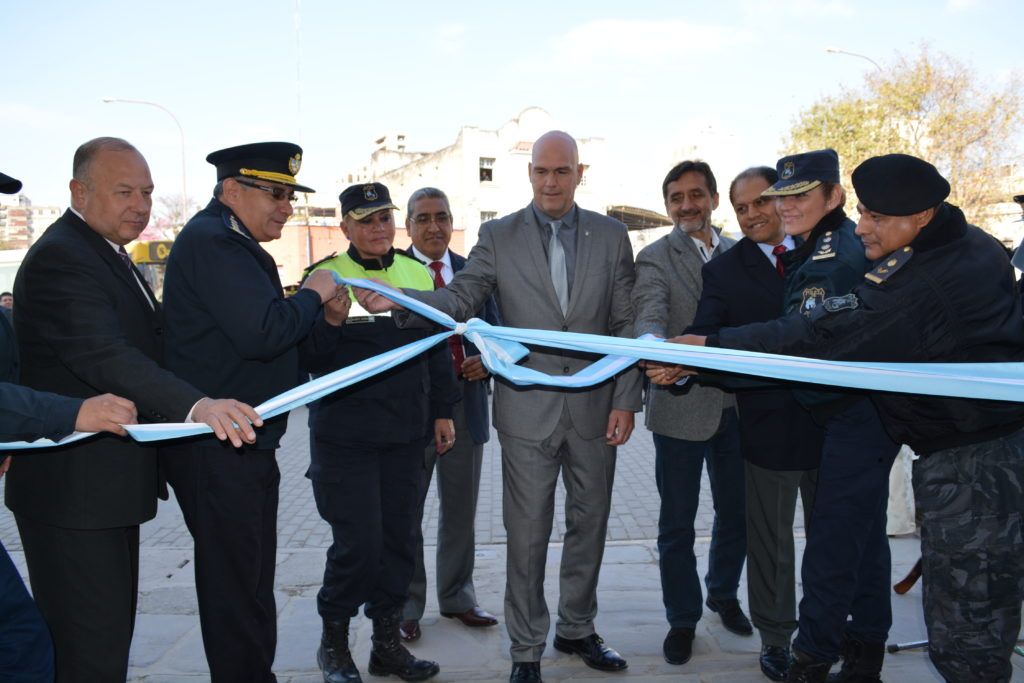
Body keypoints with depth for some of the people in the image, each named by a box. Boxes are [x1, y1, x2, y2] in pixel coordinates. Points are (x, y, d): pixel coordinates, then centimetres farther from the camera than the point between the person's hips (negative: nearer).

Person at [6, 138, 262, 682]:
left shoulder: (105, 254, 16)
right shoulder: (61, 257, -18)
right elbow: (102, 356, -34)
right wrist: (195, 405, -47)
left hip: (107, 487, 11)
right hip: (74, 492, -11)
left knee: (112, 633, 20)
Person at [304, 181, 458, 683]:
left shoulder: (418, 274, 9)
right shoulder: (326, 277, -3)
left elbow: (437, 349, 15)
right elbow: (312, 359, -7)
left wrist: (442, 411, 14)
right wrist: (328, 317, -25)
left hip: (406, 433, 4)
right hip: (345, 432, -4)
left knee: (398, 537, 10)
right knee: (358, 541, -5)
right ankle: (333, 641, 18)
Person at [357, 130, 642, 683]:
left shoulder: (611, 236, 3)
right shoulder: (498, 237, 0)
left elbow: (626, 325, 2)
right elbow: (460, 299, -8)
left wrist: (626, 400, -3)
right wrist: (399, 299, -27)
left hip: (594, 408, 2)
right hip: (528, 410, -2)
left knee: (589, 524, 15)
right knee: (527, 535, 6)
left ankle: (576, 628, 35)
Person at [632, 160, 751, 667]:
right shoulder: (655, 258, -5)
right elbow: (649, 317, -21)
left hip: (737, 406, 4)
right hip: (681, 407, -4)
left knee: (736, 513, 17)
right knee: (678, 522, 7)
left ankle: (723, 593, 42)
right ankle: (682, 619, 25)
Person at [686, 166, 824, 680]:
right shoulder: (724, 271, -4)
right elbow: (704, 337, -16)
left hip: (834, 419, 2)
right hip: (768, 422, -2)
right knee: (771, 540, 11)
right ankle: (776, 637, 29)